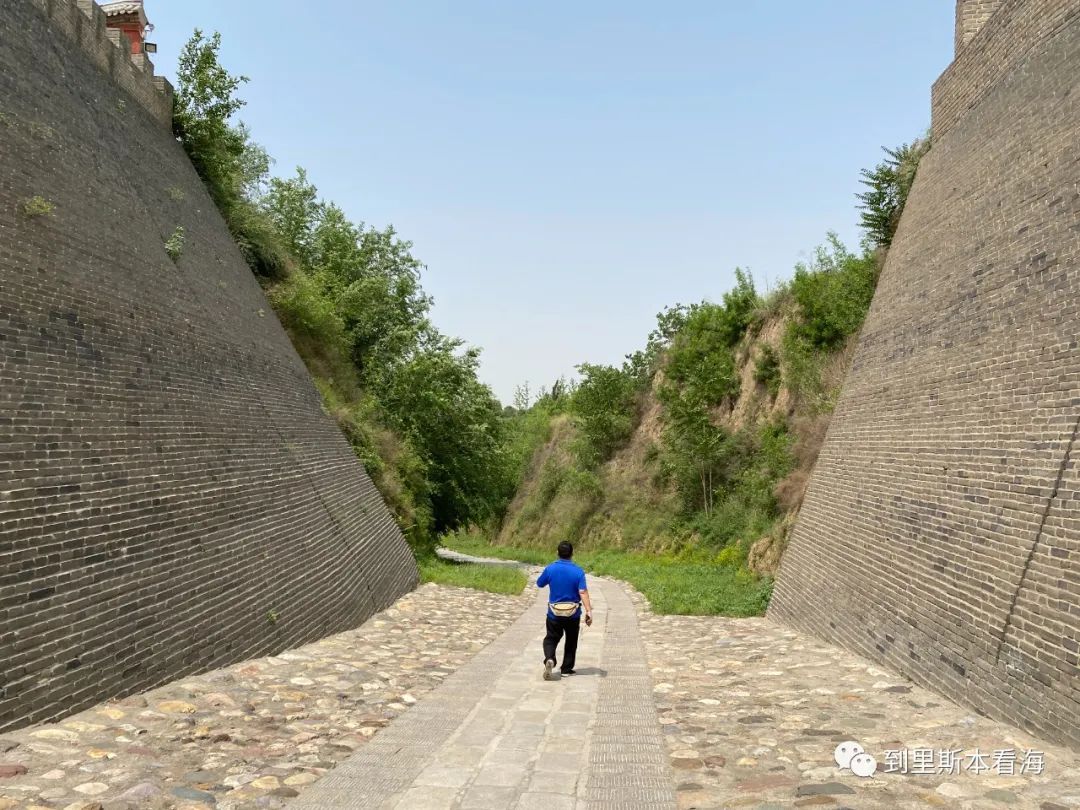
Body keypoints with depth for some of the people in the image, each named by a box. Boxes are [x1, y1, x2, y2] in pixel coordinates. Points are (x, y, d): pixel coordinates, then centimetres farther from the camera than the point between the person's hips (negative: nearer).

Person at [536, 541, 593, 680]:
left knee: (551, 639, 10)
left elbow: (539, 584, 6)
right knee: (571, 641, 19)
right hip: (573, 613, 0)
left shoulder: (550, 569, -9)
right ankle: (567, 668, 23)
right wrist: (589, 611, -22)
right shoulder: (578, 571, -12)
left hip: (554, 612, 0)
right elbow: (583, 592, -20)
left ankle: (549, 659, -17)